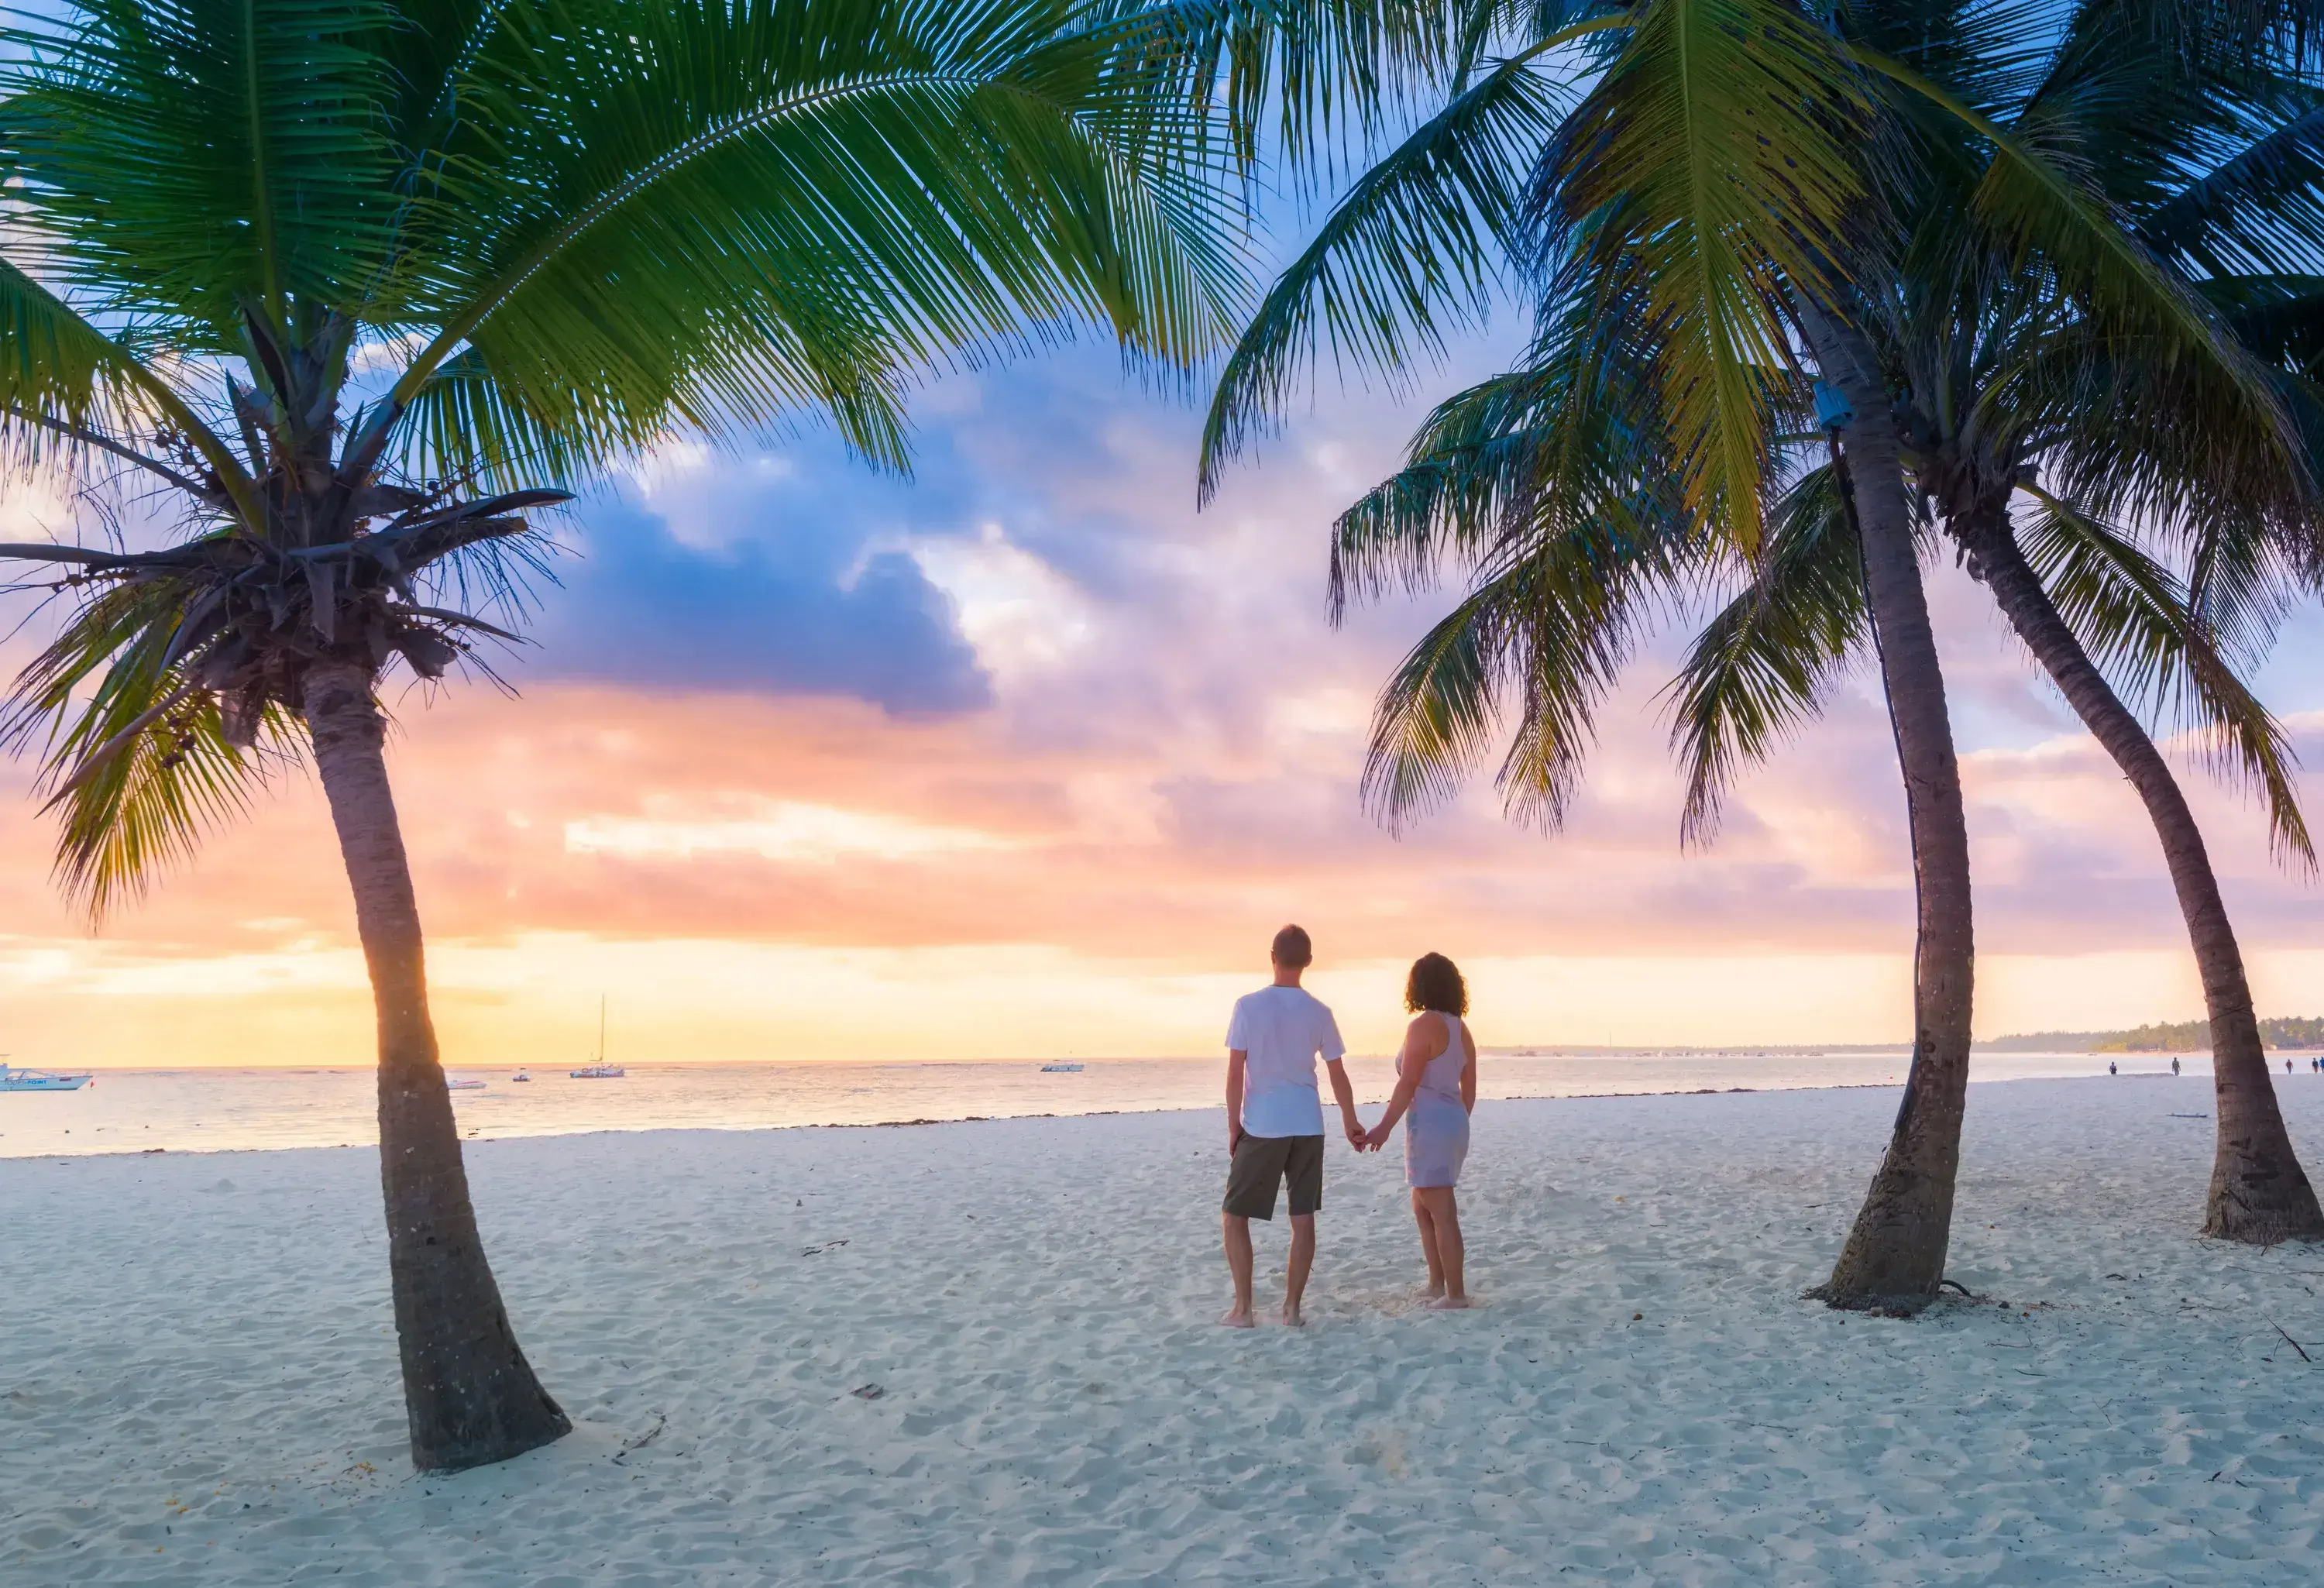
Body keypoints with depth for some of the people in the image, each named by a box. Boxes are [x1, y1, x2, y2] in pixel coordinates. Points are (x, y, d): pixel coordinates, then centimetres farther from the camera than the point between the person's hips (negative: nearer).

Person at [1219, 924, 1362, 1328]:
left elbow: (1235, 1072, -9)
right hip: (1308, 1127, 3)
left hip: (1261, 1127, -3)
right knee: (1303, 1218, 9)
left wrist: (1233, 1125, 1)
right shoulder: (1319, 1012, 1)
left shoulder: (1248, 1006, -8)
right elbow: (1338, 1075, 6)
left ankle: (1243, 1307, 7)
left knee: (1233, 1215, 9)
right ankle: (1292, 1307, 11)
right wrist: (1351, 1123, 20)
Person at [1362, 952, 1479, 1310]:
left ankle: (1456, 1294, 0)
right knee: (1423, 1207, 18)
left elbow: (1408, 1083, -17)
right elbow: (1469, 1089, 16)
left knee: (1443, 1214, -4)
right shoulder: (1461, 1028, 13)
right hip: (1454, 1122, 9)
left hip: (1430, 1123, -9)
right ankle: (1437, 1286, 22)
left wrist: (1384, 1128, -14)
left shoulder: (1424, 1025, -12)